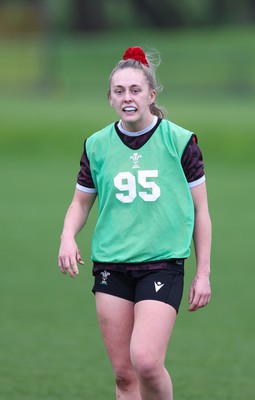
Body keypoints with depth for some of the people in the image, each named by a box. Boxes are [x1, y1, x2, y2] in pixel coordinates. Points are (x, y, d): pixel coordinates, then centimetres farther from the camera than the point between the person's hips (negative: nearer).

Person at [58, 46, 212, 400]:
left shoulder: (179, 141, -2)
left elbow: (200, 210, 4)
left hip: (162, 263, -3)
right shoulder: (97, 146, 5)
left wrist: (203, 274, 2)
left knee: (146, 362, -20)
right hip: (111, 264, 3)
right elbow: (81, 202, 18)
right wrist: (68, 237, -4)